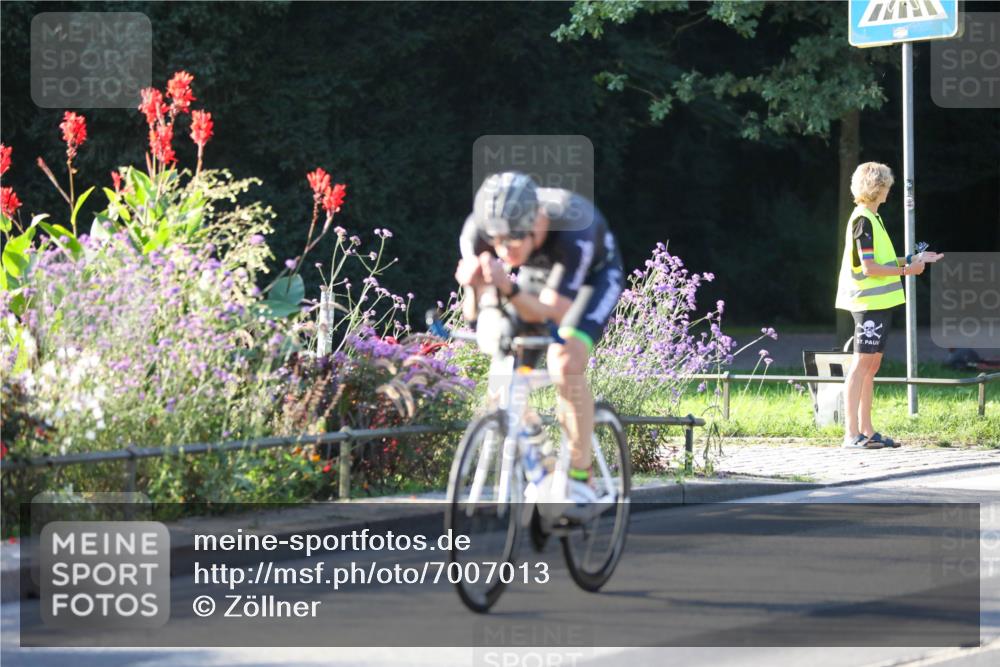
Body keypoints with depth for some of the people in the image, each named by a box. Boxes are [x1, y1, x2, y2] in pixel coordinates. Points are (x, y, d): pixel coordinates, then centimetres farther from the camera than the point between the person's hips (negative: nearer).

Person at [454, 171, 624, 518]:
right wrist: (474, 286, -48)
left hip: (593, 274, -5)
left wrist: (508, 289, -58)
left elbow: (549, 313, -40)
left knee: (566, 365, -25)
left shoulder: (572, 230, -42)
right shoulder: (478, 231, -30)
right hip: (537, 274, 5)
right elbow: (472, 313, -25)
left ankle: (581, 480, -14)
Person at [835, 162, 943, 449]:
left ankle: (866, 431, 14)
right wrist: (906, 270, -12)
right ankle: (851, 433, -10)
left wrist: (913, 259, 19)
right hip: (869, 302, -10)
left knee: (871, 365, 10)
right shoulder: (863, 221, -14)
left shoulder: (872, 218, 17)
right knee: (862, 364, -9)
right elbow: (869, 268, -18)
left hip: (879, 302, 10)